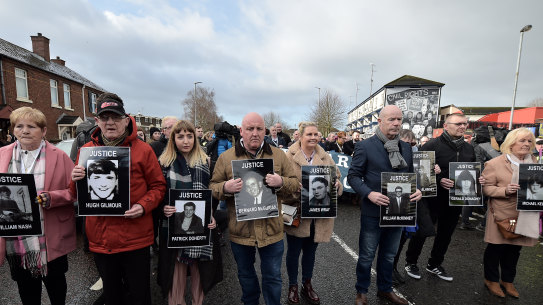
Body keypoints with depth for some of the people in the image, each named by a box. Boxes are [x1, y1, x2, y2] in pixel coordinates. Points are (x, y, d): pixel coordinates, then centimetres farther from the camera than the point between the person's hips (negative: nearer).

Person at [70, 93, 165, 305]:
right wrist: (76, 180, -10)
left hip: (135, 238, -3)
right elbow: (78, 195, 11)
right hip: (100, 238, 4)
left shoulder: (142, 149, -6)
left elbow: (158, 186, -3)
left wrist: (144, 206, -19)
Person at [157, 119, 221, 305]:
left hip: (200, 223, 1)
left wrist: (212, 217, -6)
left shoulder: (205, 162, 2)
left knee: (198, 266, 11)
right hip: (174, 224, 0)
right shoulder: (165, 162, 0)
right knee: (177, 265, 8)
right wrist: (163, 209, -16)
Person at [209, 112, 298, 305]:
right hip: (239, 230, 1)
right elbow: (212, 187, 0)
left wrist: (281, 182, -19)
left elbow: (295, 183, 2)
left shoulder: (278, 155, 1)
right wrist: (226, 188, -22)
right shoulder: (226, 157, -2)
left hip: (271, 229, 0)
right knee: (245, 274, 24)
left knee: (273, 276, 16)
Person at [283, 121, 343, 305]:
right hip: (297, 214, -3)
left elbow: (337, 178, 10)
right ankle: (293, 287, 37)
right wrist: (298, 192, -24)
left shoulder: (325, 157, 5)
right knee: (293, 252, 13)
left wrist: (336, 184, -11)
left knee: (310, 251, 20)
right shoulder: (289, 157, -8)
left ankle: (307, 285, 42)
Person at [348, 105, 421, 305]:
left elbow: (410, 175, 14)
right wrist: (369, 193, -24)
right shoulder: (365, 146, -11)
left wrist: (417, 190, -6)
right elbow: (353, 176, -10)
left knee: (389, 255, 22)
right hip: (373, 211, -5)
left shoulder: (406, 148, 7)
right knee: (366, 256, 11)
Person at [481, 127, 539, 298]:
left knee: (515, 249, 16)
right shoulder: (494, 164, -9)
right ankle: (491, 279, 26)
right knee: (495, 248, 7)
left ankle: (507, 280, 35)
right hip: (502, 215, -5)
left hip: (525, 215, 5)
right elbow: (486, 188, -9)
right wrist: (505, 191, -24)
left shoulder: (534, 162, 9)